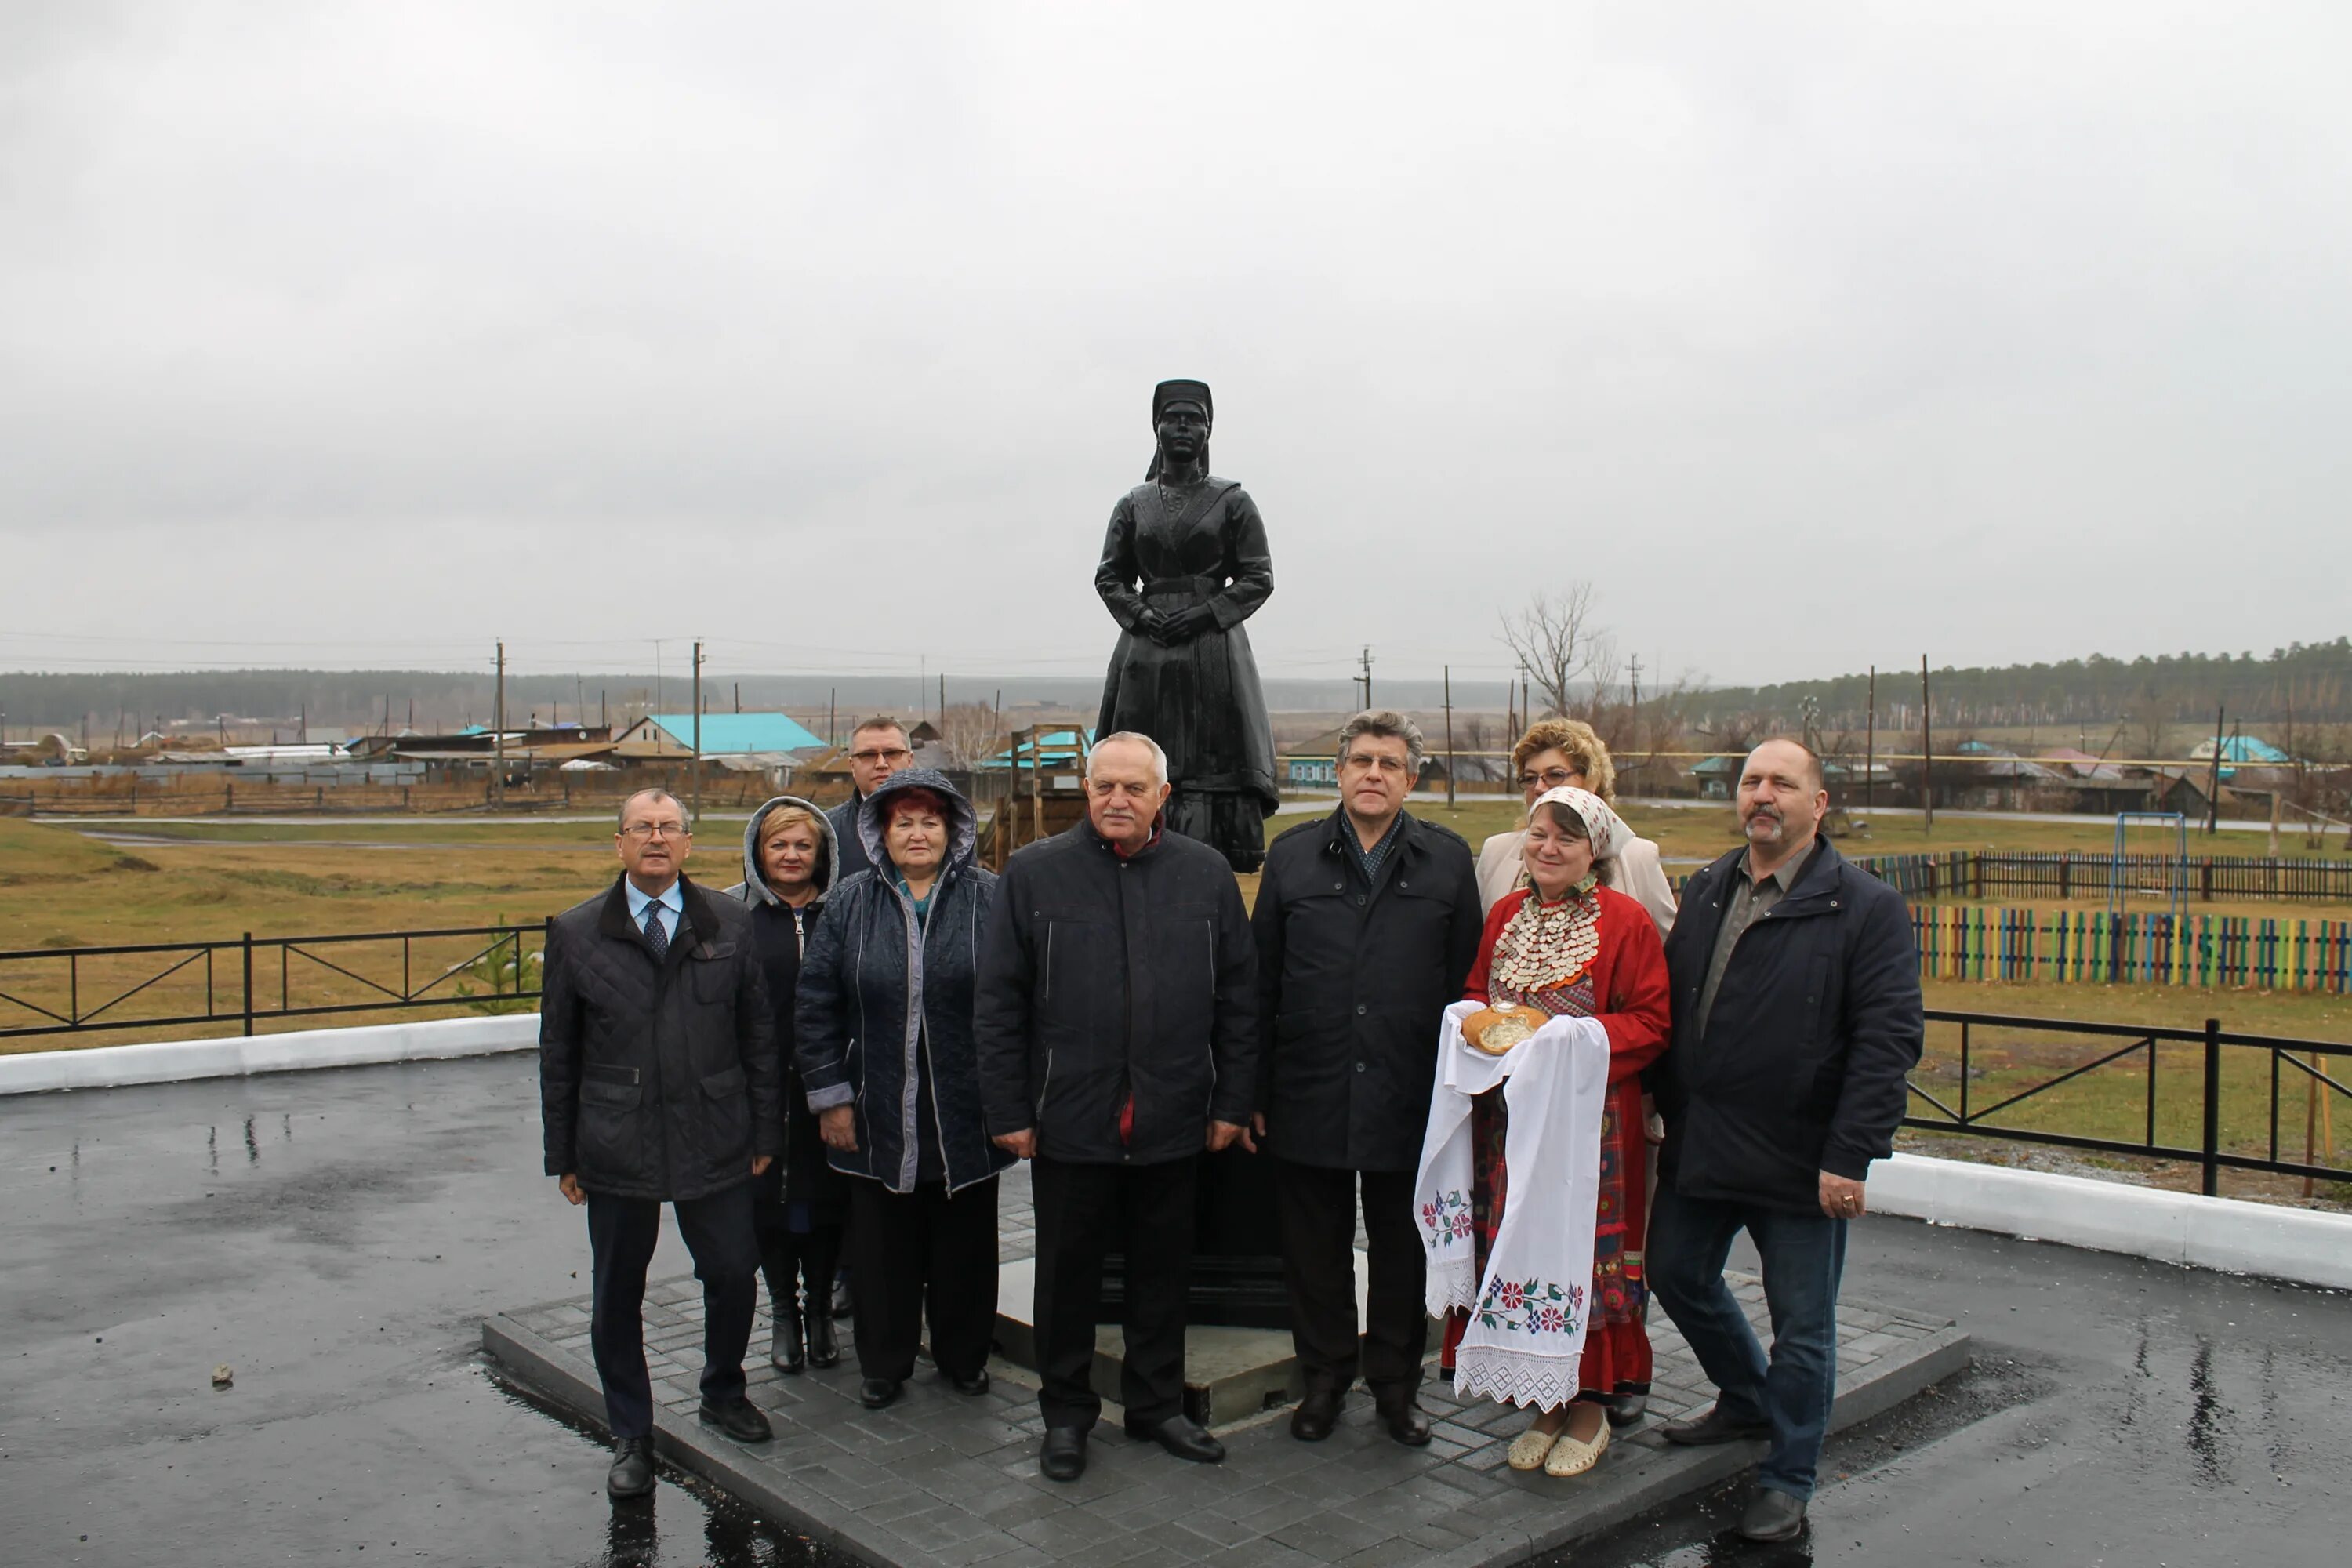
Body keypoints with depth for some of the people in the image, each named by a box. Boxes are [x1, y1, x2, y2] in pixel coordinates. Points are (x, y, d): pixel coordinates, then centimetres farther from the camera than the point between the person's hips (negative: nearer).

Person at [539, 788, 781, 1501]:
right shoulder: (576, 933, 1)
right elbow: (558, 1052, 4)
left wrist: (765, 1131, 3)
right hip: (616, 1147, 0)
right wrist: (563, 1154, 3)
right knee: (617, 1296, 9)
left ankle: (723, 1394, 35)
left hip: (715, 1139, 0)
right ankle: (630, 1436, 28)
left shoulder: (731, 924, 3)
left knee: (734, 1274, 7)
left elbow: (759, 1034, 5)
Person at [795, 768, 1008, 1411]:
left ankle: (964, 1357, 30)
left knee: (965, 1244, 12)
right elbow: (816, 1008, 5)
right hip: (878, 1116, 1)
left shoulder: (990, 898, -2)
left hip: (966, 1114, -1)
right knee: (884, 1246, 11)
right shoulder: (849, 904, 4)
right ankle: (882, 1364, 28)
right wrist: (830, 1098, 0)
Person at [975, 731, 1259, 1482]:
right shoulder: (1035, 872, -2)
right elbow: (1000, 1003, -1)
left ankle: (1157, 1404, 31)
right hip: (1069, 1118, -1)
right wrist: (1009, 1110, -5)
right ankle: (1066, 1412, 28)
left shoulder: (1206, 873, 3)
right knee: (1068, 1270, 10)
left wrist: (1232, 1101, 3)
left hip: (1175, 1119, 2)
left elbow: (1239, 994, 6)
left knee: (1164, 1267, 14)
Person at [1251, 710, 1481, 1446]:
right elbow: (1261, 981, 5)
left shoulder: (1448, 860, 3)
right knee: (1315, 1246, 11)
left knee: (1403, 1247, 11)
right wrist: (1254, 1089, 2)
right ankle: (1325, 1376, 29)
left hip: (1410, 1099, 0)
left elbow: (1466, 982, 3)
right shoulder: (1292, 856, 5)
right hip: (1310, 1096, 1)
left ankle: (1396, 1382, 28)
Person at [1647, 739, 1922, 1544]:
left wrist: (1849, 1157, -20)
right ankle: (1747, 1401, 44)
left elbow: (1888, 1039, -15)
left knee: (1802, 1325, 7)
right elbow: (1668, 1008, 15)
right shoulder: (1704, 891, 9)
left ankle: (1787, 1480, 24)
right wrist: (1669, 1111, 8)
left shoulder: (1866, 906, -9)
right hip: (1698, 1146, 6)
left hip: (1800, 1162, -6)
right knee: (1678, 1275, 19)